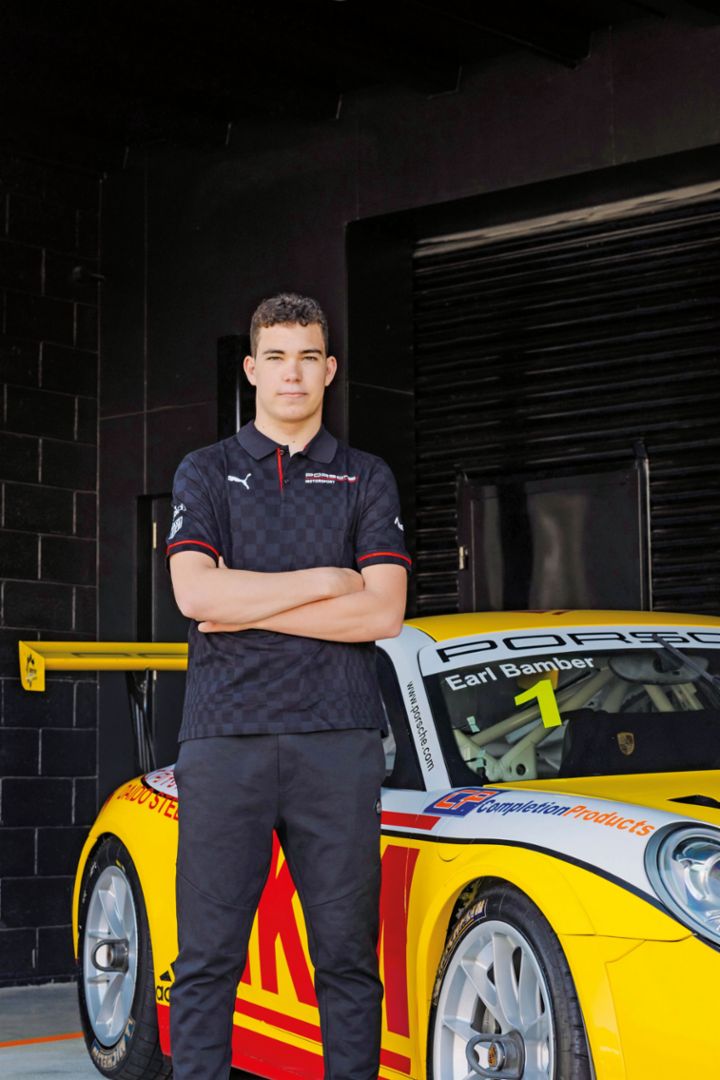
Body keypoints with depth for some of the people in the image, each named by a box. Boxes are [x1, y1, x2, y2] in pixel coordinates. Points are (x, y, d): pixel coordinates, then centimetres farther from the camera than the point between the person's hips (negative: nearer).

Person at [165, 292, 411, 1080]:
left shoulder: (366, 480, 14)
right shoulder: (205, 473, 12)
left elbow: (383, 612, 0)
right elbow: (195, 592, -5)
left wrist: (246, 608, -5)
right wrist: (329, 580, -4)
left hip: (338, 740, 1)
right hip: (224, 739, -1)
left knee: (346, 952, 3)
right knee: (208, 956, -1)